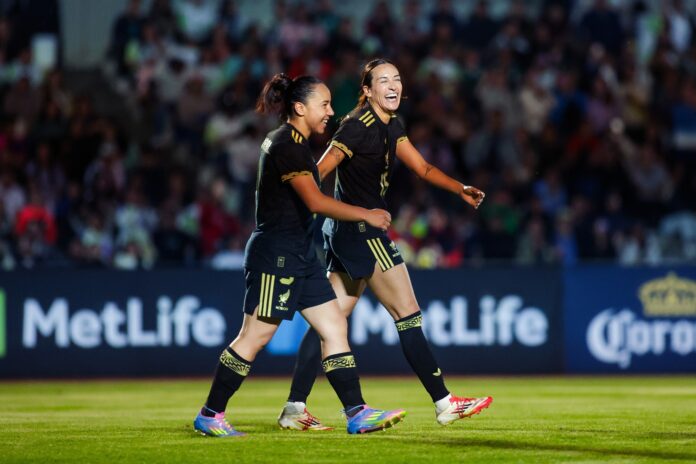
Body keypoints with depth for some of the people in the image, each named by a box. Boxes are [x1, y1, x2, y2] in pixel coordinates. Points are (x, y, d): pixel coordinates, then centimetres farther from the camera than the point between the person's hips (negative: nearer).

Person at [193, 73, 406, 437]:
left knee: (335, 328, 4)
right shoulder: (287, 145, -17)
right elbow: (316, 202, -24)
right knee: (255, 337, -5)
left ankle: (356, 413, 1)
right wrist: (367, 215, -18)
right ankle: (209, 415, 4)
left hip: (299, 255, 10)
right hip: (275, 254, -10)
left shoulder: (290, 143, 15)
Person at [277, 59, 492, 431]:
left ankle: (294, 409, 7)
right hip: (360, 232, -10)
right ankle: (444, 404, 0)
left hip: (345, 233, 10)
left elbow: (422, 168, 19)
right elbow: (316, 174, -18)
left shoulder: (391, 126, 12)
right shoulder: (358, 127, -16)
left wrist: (460, 189, 8)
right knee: (408, 315, -5)